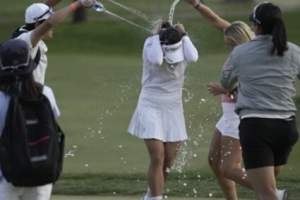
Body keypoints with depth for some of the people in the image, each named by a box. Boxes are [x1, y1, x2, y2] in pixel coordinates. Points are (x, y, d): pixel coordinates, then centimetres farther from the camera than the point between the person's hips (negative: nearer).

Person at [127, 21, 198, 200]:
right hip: (151, 108, -4)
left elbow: (193, 57, -27)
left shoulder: (183, 50, -3)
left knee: (169, 161, 7)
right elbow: (155, 60, -34)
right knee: (158, 158, -15)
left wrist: (184, 36, -15)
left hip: (173, 110, 4)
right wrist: (156, 36, -21)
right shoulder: (151, 45, -11)